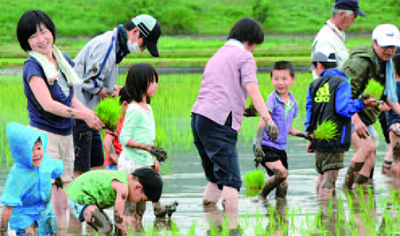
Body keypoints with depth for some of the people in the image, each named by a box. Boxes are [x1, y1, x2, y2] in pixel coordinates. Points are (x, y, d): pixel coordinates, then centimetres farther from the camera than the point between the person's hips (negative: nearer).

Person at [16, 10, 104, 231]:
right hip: (44, 136, -7)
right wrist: (82, 115, -19)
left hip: (66, 136, 7)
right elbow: (48, 104, -20)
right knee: (50, 201, -13)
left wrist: (92, 115, 3)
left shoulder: (64, 61, 11)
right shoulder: (32, 67, -11)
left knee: (63, 204, 8)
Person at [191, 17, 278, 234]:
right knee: (231, 180, -11)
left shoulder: (218, 55, 27)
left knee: (215, 179, 16)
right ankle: (233, 227, -18)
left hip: (198, 117, 8)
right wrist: (267, 118, -19)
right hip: (219, 122, -8)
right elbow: (252, 89, -11)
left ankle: (212, 227, 17)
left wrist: (240, 110, 37)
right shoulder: (243, 56, 2)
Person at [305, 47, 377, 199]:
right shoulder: (341, 83, -5)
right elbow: (343, 109, -16)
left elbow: (309, 112, 12)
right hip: (335, 139, -5)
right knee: (330, 176, -6)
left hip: (318, 137, 5)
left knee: (322, 175, 15)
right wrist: (362, 104, -5)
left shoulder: (314, 85, 10)